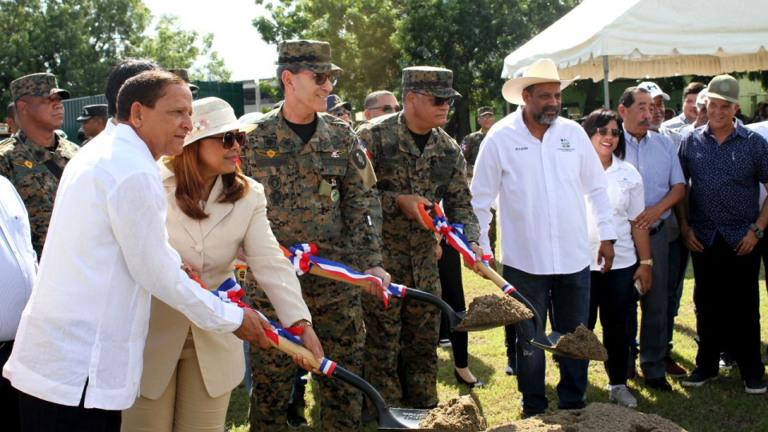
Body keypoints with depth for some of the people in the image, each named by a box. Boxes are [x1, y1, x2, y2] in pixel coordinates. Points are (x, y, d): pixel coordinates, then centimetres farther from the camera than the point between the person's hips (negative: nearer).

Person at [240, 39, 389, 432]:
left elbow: (363, 201, 3)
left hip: (337, 275, 2)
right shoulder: (254, 138, -1)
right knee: (270, 377, 6)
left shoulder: (341, 135, 5)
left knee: (344, 375, 9)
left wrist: (371, 261, -7)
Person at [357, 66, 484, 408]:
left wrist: (471, 240, -12)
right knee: (382, 339, 1)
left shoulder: (449, 150, 4)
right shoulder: (374, 135, -11)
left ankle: (423, 412, 27)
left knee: (424, 339, 13)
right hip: (381, 254, -5)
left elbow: (460, 202, 4)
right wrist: (398, 201, -20)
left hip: (425, 253, 5)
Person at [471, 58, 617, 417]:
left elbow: (596, 187, 12)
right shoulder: (500, 137, -5)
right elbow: (480, 199, 0)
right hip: (524, 261, -2)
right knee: (530, 342, 9)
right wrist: (480, 249, 0)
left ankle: (574, 407, 27)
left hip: (574, 259, 3)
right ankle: (534, 410, 24)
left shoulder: (573, 132, 3)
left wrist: (607, 234, 9)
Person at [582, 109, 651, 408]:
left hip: (621, 263, 3)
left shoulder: (628, 174, 8)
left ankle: (618, 384, 25)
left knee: (617, 327, 10)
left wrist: (645, 262, 7)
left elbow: (638, 223, 10)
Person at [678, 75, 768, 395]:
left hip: (742, 240, -2)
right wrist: (684, 226, 2)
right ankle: (706, 365, 23)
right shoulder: (691, 142, 4)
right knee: (706, 305, 11)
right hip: (703, 239, 2)